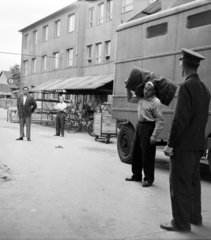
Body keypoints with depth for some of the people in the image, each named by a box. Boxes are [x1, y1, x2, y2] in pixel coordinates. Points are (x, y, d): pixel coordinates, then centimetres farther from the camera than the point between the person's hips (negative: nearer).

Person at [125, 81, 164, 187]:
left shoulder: (156, 102, -14)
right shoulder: (141, 99, 9)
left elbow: (160, 121, -16)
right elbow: (130, 99, 30)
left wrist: (154, 135, -20)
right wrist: (128, 88, 16)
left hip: (148, 127, -8)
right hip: (139, 125, 8)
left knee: (147, 155, -3)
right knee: (136, 152, 15)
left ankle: (148, 179, 9)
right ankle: (136, 175, 29)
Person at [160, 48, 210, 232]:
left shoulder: (187, 86, -16)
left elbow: (181, 118, -21)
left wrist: (170, 144, -15)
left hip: (183, 145, -9)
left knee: (180, 184, 0)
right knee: (193, 181, 17)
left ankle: (181, 222, 7)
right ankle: (194, 216, 28)